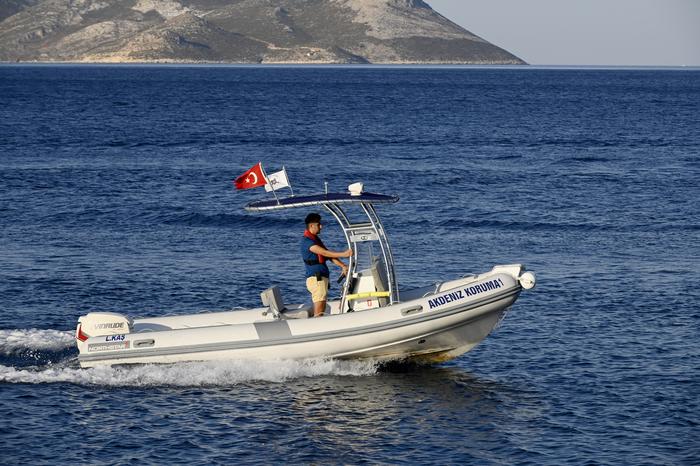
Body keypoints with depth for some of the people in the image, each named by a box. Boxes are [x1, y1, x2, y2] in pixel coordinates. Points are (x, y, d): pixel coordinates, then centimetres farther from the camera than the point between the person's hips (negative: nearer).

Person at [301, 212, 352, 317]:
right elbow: (323, 252, -22)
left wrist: (343, 266, 3)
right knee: (319, 312, -13)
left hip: (322, 277, 10)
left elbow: (329, 255, 15)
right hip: (316, 278, -10)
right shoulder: (307, 241, -12)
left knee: (321, 311, 10)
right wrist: (343, 254, -25)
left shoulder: (316, 239, 18)